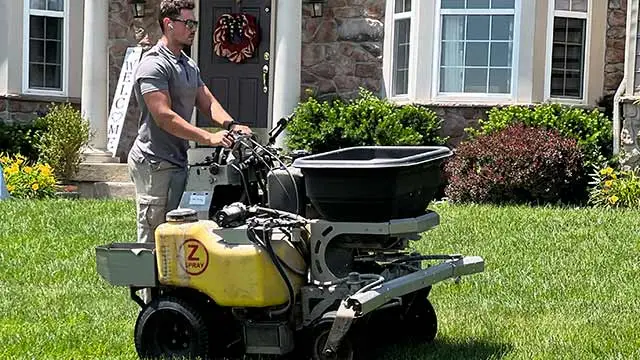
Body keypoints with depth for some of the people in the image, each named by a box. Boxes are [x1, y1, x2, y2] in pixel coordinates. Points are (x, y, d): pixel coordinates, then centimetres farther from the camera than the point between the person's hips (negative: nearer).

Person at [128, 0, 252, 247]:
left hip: (177, 161, 10)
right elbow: (164, 116, -22)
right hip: (155, 163, -9)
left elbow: (208, 103, 13)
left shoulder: (189, 66, 18)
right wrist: (209, 138, -27)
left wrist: (231, 125, -8)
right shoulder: (154, 65, -14)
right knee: (153, 240, -7)